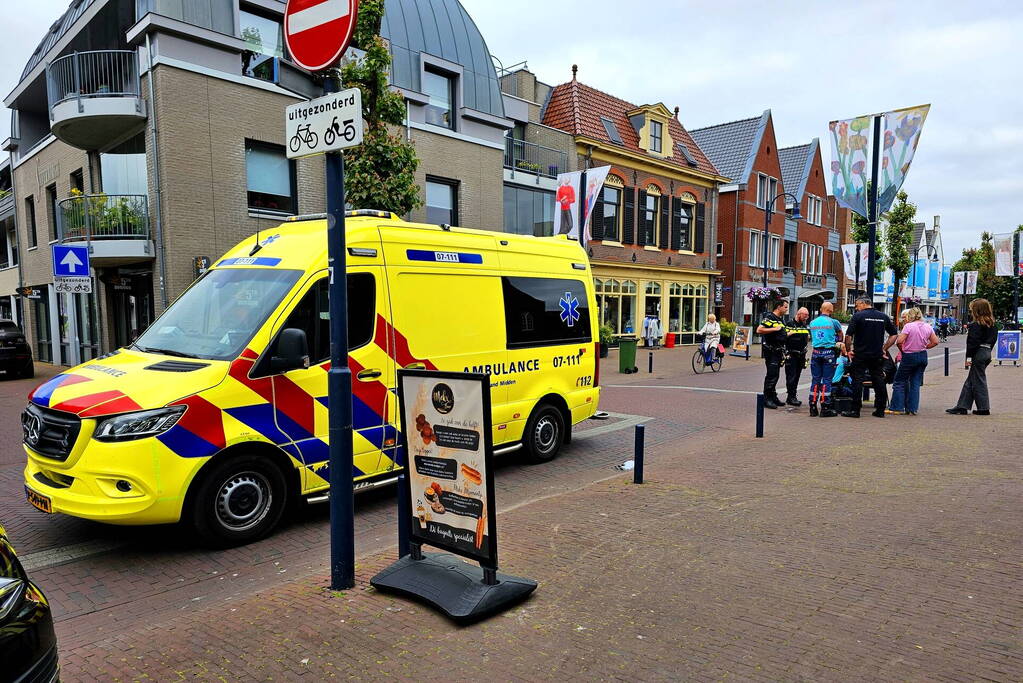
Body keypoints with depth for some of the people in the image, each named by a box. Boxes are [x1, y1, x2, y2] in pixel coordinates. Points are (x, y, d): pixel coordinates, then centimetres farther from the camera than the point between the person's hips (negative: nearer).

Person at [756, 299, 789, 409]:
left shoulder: (781, 319, 18)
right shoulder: (770, 317, -11)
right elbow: (759, 330, -24)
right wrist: (775, 329, -21)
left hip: (778, 351, 9)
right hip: (771, 351, -9)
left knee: (775, 375, 13)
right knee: (771, 375, -10)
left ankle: (773, 397, 20)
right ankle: (767, 399, -6)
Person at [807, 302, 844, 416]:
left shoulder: (812, 322, 8)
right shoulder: (833, 322, -3)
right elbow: (840, 334, 13)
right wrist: (839, 343, 31)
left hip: (815, 352, 4)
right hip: (829, 352, -4)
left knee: (815, 380, 7)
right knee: (827, 380, 0)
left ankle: (813, 408, 7)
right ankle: (825, 409, 0)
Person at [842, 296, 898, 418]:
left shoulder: (858, 316, -7)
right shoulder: (883, 316, 8)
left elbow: (848, 335, -13)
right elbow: (894, 334, 12)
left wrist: (849, 350, -1)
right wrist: (884, 349, 13)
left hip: (860, 355, -4)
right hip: (878, 356, 4)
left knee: (857, 381, 0)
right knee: (879, 381, 10)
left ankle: (855, 409, 0)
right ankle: (880, 410, 14)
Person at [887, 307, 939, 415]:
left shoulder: (908, 326, -13)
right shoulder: (928, 327, 5)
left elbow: (899, 341, -21)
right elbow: (935, 342, 9)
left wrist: (902, 350, -4)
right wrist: (923, 347, 12)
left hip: (909, 356, -6)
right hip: (923, 356, 6)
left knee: (900, 381, 5)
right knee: (916, 383, 10)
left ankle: (897, 408, 4)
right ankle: (912, 409, 10)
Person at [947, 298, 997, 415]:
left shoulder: (976, 325, -15)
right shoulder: (992, 324, 10)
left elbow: (973, 342, -18)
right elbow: (993, 339, 15)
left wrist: (969, 357, -16)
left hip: (978, 354, -9)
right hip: (987, 353, 9)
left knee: (979, 381, 0)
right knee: (970, 381, 12)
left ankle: (984, 408, 5)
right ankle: (962, 407, 14)